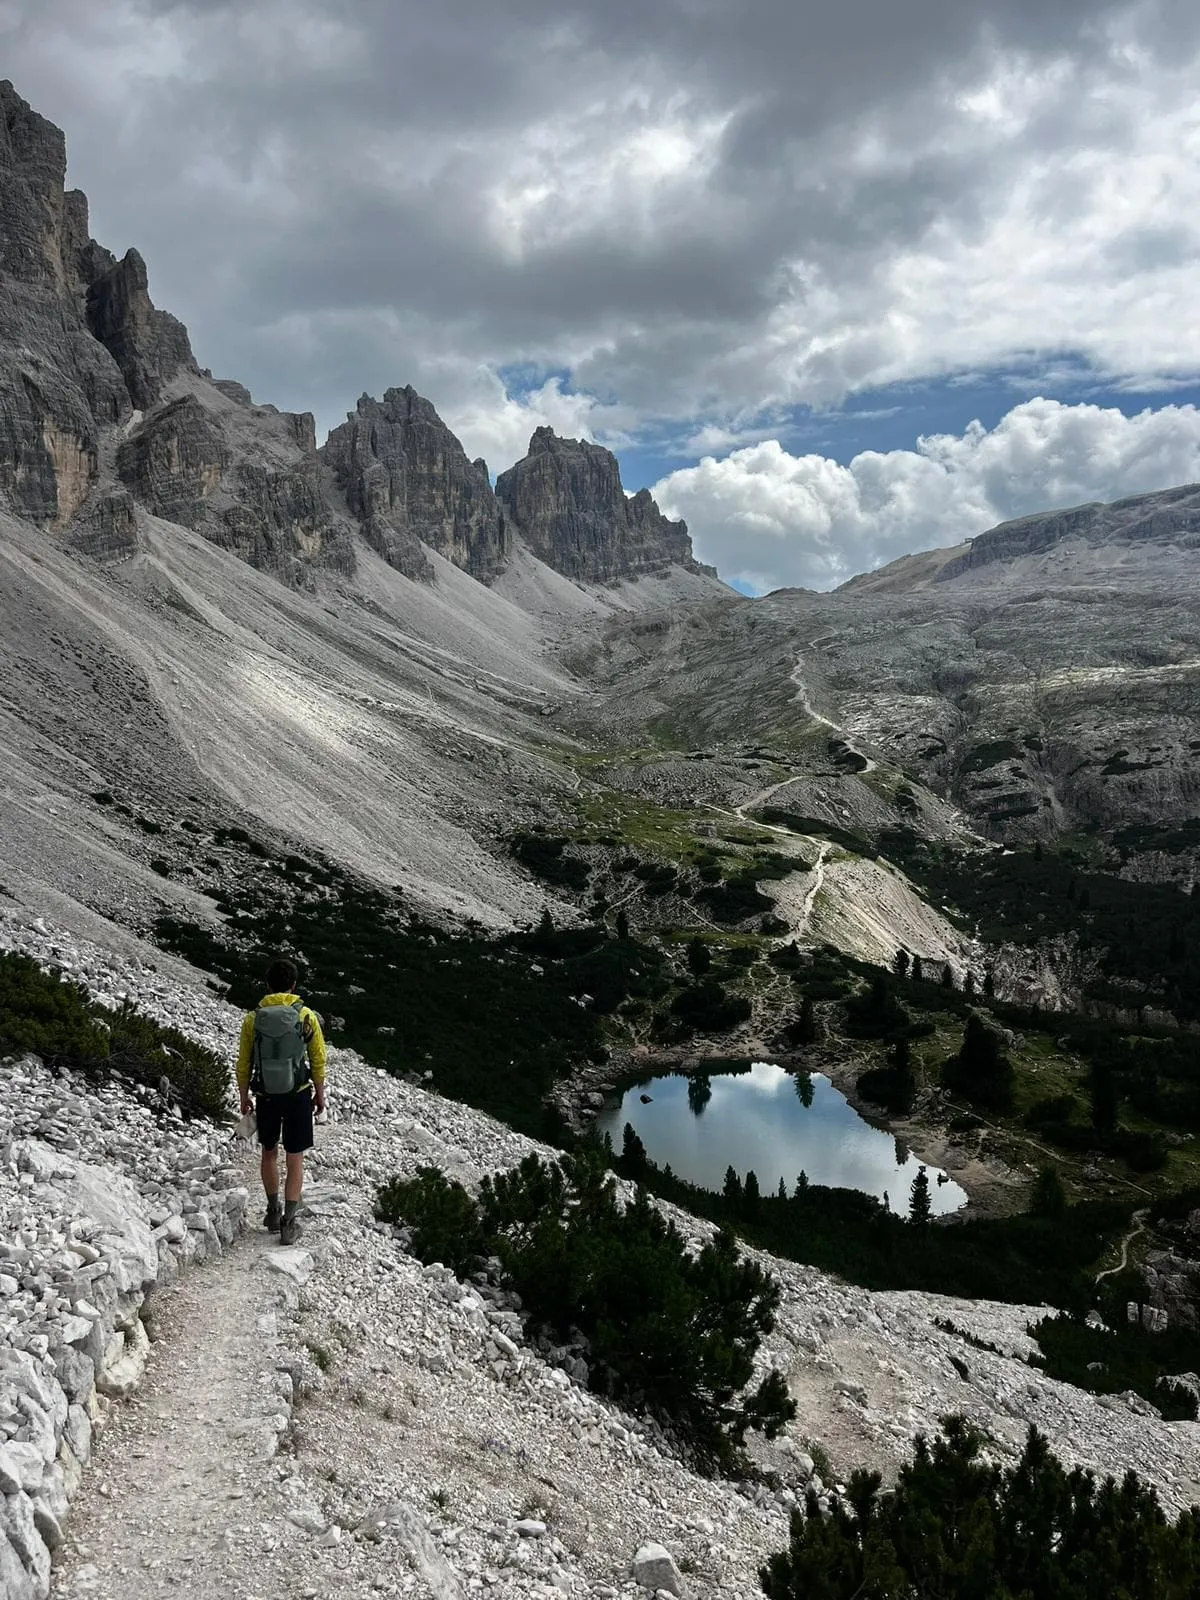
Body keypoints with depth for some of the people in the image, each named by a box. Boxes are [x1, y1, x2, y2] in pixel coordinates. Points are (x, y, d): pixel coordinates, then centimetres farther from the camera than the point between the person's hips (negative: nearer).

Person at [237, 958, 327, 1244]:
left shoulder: (252, 1019, -5)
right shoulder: (306, 1017, -9)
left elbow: (244, 1064, 1)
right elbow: (318, 1061, -3)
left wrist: (244, 1098, 14)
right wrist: (320, 1094, 10)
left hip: (266, 1097, 2)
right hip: (298, 1095, -1)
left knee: (269, 1153, 22)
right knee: (295, 1160, 5)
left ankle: (273, 1211, 33)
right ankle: (288, 1221, 1)